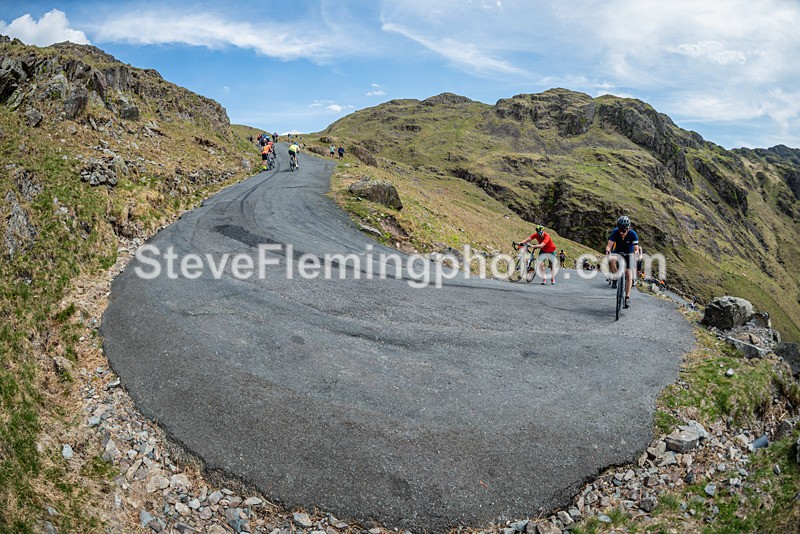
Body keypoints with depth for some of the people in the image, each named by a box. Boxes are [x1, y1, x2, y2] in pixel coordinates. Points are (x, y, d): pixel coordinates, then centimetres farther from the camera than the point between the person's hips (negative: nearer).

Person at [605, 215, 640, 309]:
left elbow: (636, 248, -29)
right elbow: (609, 245, -29)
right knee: (610, 260, -35)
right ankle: (615, 278, -13)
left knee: (628, 274, -10)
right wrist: (608, 250, -51)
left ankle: (627, 298, -3)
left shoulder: (633, 234, -26)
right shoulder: (615, 232, -24)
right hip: (617, 252, 1)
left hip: (628, 254, 0)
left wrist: (636, 252, -52)